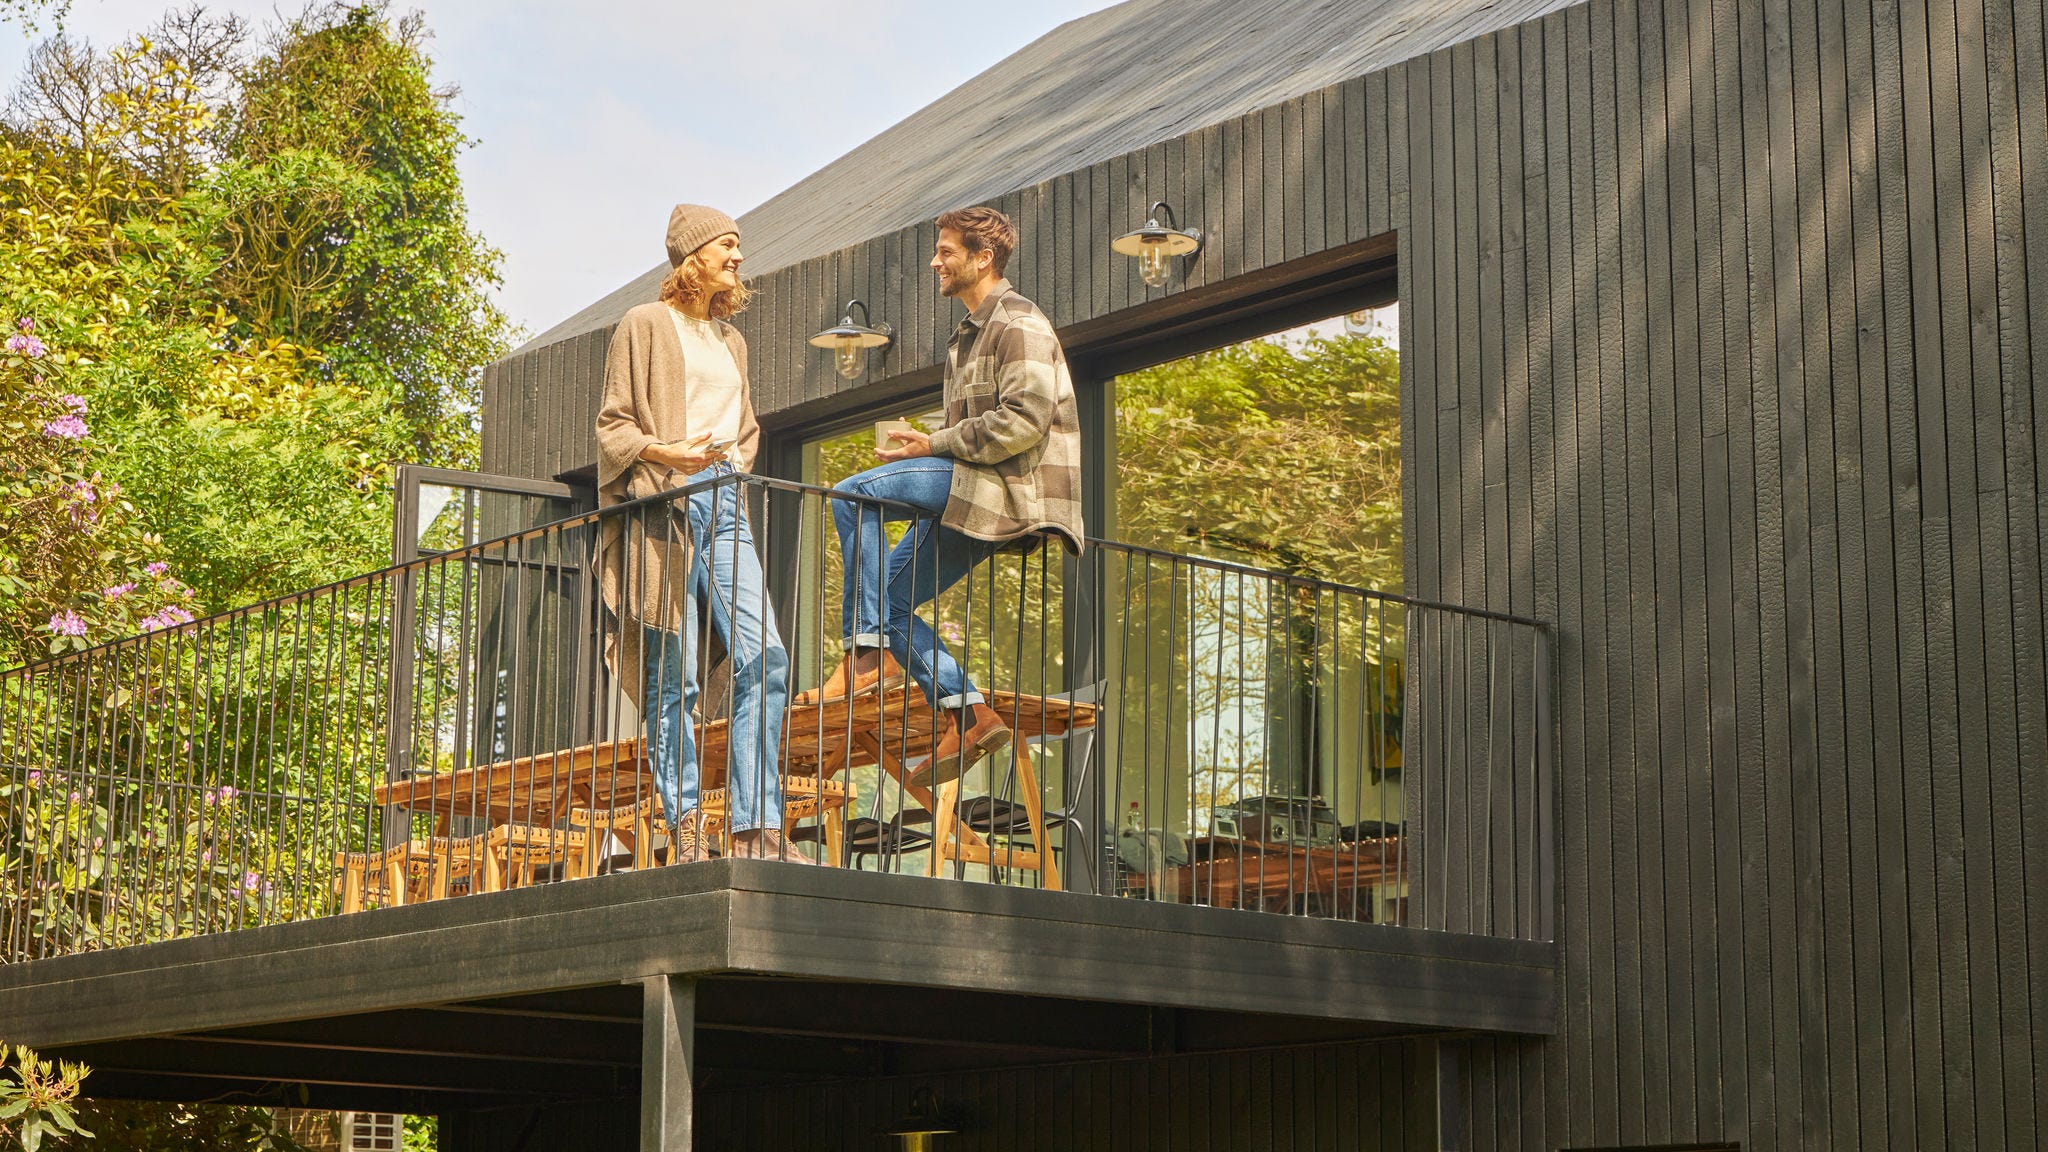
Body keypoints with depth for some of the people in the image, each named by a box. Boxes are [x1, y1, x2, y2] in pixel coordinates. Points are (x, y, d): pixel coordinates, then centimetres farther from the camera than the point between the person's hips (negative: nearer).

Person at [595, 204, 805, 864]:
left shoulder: (729, 339, 26)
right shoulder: (645, 325, 7)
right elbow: (612, 424, 1)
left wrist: (734, 457, 12)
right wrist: (665, 452, -16)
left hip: (725, 503, 5)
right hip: (664, 506, -5)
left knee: (765, 659, -11)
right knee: (674, 675, -8)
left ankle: (756, 828, -13)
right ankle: (685, 828, -5)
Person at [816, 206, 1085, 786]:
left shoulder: (1017, 323, -8)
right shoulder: (970, 335, 24)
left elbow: (1026, 420, -21)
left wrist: (936, 445, -15)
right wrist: (929, 448, 9)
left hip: (1008, 485, -10)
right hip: (977, 493, 10)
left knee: (854, 496, -19)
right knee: (889, 596, 6)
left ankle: (868, 648, -18)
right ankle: (966, 714, 4)